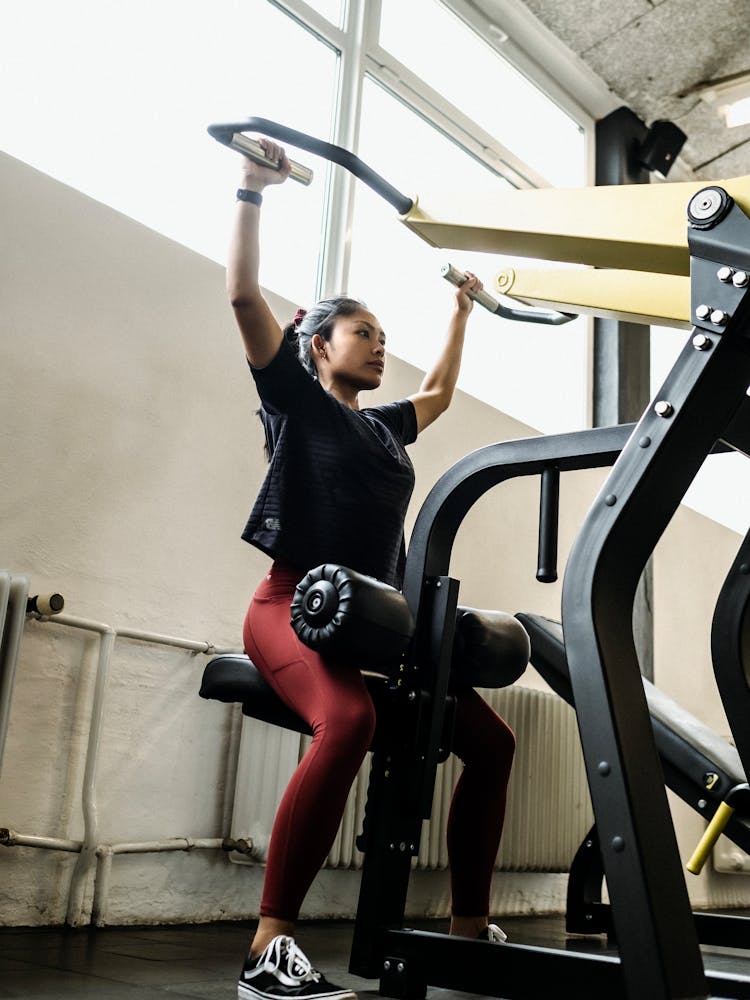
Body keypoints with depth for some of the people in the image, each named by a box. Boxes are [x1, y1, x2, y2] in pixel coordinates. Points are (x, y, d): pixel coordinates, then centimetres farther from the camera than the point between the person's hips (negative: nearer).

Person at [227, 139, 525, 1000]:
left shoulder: (385, 428, 22)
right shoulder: (294, 399, 5)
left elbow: (439, 393, 42)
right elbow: (244, 293, -3)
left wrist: (461, 311, 46)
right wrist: (254, 191, -1)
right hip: (293, 606, -7)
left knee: (491, 740, -2)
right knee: (348, 721, -38)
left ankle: (470, 928, 8)